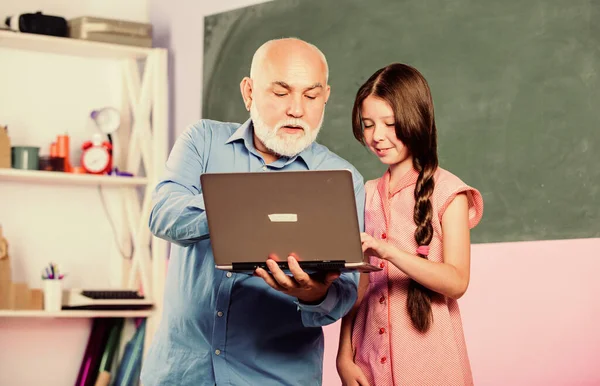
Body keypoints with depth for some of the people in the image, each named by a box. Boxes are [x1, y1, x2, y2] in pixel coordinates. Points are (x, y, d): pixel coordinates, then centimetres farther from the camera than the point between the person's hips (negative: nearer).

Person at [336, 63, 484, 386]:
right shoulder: (368, 194, 9)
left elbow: (456, 281, -15)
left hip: (428, 360, -4)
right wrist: (345, 355, -1)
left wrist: (389, 252, -26)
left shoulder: (446, 191, -5)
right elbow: (358, 283, 7)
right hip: (371, 358, 4)